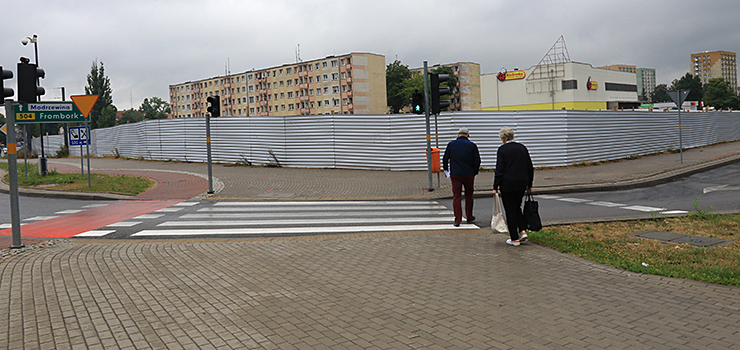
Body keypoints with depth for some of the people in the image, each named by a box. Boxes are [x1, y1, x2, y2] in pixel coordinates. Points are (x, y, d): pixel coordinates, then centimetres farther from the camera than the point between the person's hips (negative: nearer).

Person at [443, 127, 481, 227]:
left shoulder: (451, 144, 1)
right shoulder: (472, 145, -3)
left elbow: (445, 158, 7)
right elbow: (477, 161, -1)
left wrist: (446, 168, 24)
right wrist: (474, 172, 12)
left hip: (455, 174, 0)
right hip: (468, 174, 0)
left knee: (456, 196, 1)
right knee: (469, 196, 15)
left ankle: (457, 220, -4)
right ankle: (469, 217, 26)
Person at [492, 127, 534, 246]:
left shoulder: (502, 149, -8)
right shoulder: (522, 148, 8)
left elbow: (499, 170, -11)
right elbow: (530, 168, 11)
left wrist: (495, 187, -6)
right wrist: (529, 184, 19)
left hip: (507, 184, -5)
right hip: (522, 184, 5)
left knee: (510, 210, 3)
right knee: (517, 207, 21)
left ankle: (515, 238, 7)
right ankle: (523, 231, 7)